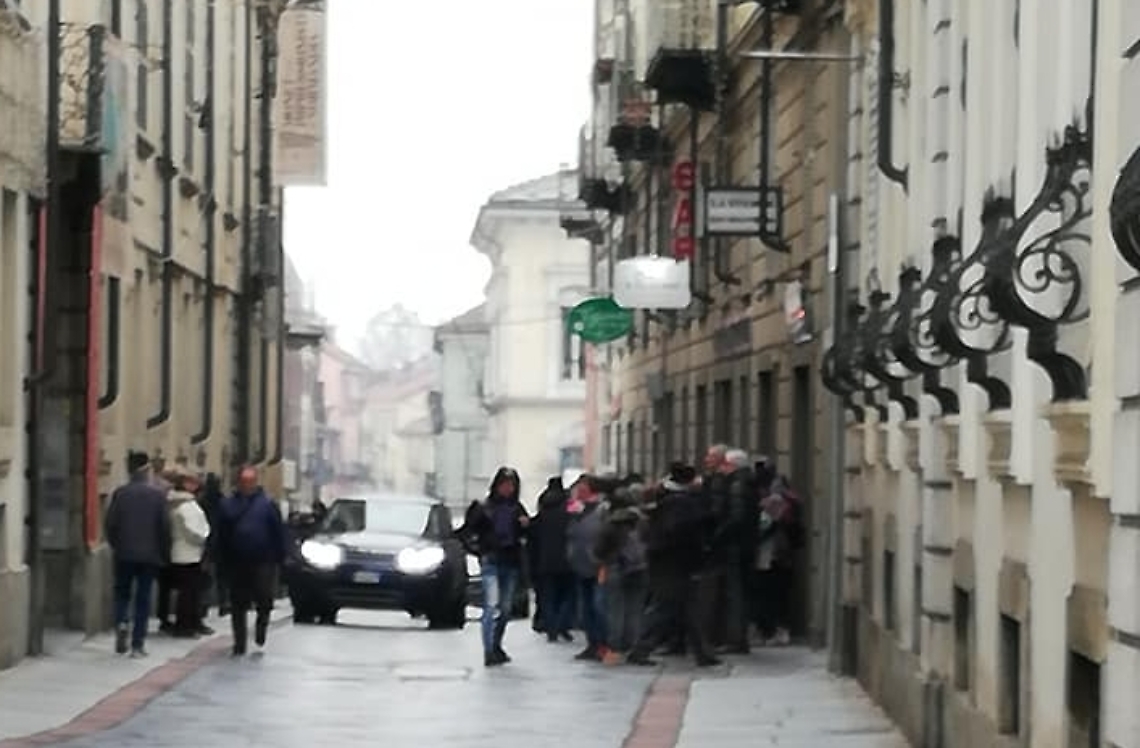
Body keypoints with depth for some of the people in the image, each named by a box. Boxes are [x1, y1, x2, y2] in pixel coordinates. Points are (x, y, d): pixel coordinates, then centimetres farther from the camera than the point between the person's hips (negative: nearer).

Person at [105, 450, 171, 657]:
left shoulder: (120, 493, -5)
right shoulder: (158, 494, -6)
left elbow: (110, 523, -5)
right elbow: (165, 526, -6)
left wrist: (115, 545, 11)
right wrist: (164, 553, 5)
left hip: (124, 554, 1)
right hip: (150, 554, -1)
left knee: (122, 593, 17)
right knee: (143, 598, 5)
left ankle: (121, 622, -10)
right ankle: (137, 644, 3)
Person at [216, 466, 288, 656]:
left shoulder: (268, 504, 1)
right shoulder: (228, 505, 7)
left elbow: (279, 534, 0)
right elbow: (222, 536, 9)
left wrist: (279, 558, -4)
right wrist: (224, 560, 5)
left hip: (263, 563, -2)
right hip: (237, 564, 2)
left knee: (264, 603, -5)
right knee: (238, 607, 5)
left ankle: (260, 631, 21)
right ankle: (239, 644, 12)